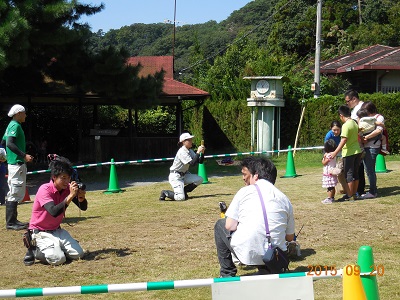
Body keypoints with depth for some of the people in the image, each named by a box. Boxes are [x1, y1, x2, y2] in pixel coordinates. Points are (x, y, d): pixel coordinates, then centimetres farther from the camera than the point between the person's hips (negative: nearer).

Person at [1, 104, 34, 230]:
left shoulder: (11, 125, 17)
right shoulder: (15, 126, -13)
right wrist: (24, 155, -28)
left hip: (13, 162, 11)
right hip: (17, 164, -11)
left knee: (16, 193, 14)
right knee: (15, 193, -9)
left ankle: (12, 220, 18)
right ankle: (11, 222, -8)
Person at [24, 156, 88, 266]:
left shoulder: (68, 188, -3)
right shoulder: (45, 189, -21)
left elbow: (83, 207, 1)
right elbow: (54, 212, -35)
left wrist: (81, 198, -22)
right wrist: (71, 196, -35)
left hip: (57, 231, 6)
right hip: (40, 232, -6)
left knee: (78, 254, -9)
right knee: (58, 259, -26)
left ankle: (55, 247, 14)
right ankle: (35, 251, 0)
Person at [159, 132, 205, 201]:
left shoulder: (190, 151, 5)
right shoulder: (182, 152, -21)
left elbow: (200, 161, 4)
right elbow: (192, 163, -29)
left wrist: (202, 153, -12)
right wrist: (198, 152, -27)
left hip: (184, 175, 9)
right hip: (175, 176, -9)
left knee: (199, 180, -6)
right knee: (180, 198, -21)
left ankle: (183, 191, 10)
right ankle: (165, 193, 6)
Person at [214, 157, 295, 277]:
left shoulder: (245, 191, 1)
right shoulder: (284, 199, 9)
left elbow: (230, 226, -1)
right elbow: (290, 237, 12)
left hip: (247, 254, -3)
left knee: (220, 225, 24)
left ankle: (227, 275, 22)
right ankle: (265, 270, 12)